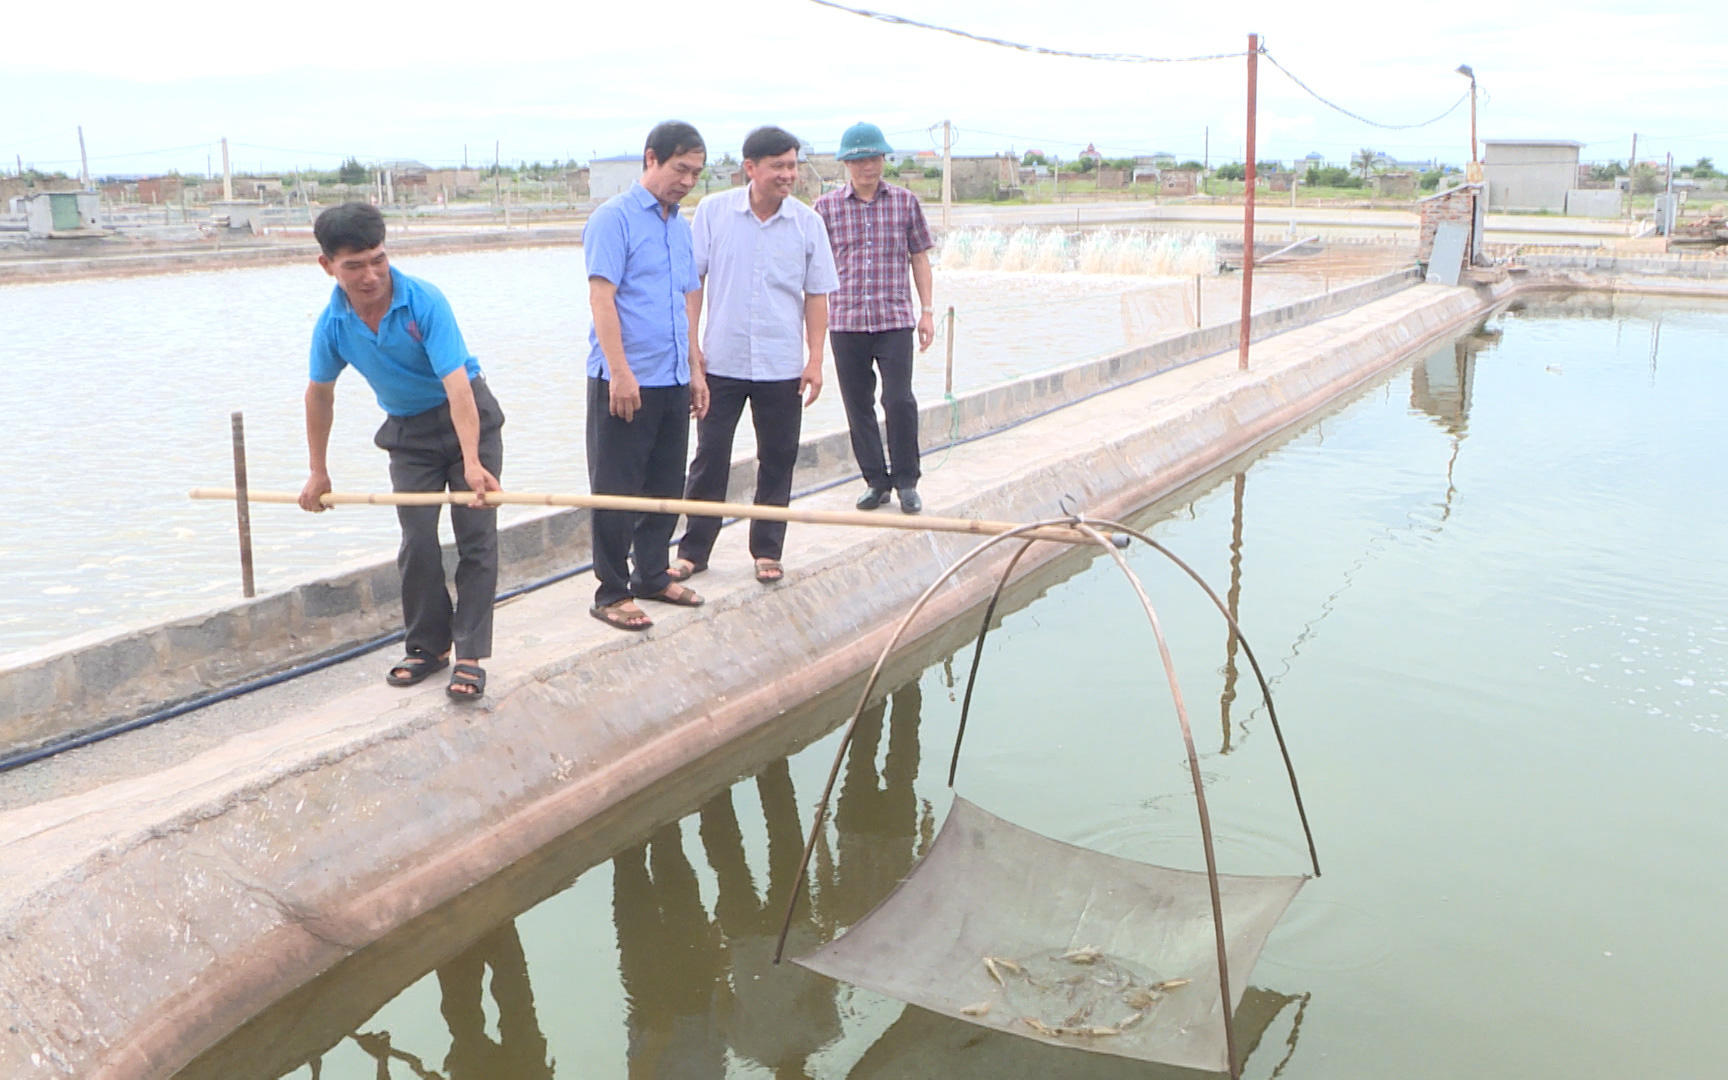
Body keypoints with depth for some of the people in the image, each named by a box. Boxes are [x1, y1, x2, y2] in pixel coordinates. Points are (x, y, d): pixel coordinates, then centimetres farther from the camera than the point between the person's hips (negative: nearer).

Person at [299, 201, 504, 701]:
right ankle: (427, 646, 16)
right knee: (418, 542, -2)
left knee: (476, 538, -7)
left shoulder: (424, 302, -26)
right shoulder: (333, 324, -11)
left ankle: (470, 655, -2)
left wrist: (472, 461, -42)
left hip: (468, 418, -3)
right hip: (407, 431, 4)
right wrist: (318, 472, 11)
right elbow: (319, 394, 5)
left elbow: (456, 384, -33)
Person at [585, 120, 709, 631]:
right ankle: (611, 594, 7)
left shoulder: (679, 224, 16)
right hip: (624, 381, -8)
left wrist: (694, 369, 17)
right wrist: (620, 372, -21)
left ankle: (653, 575, 28)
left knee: (666, 487, 14)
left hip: (672, 380, 8)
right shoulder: (615, 217, -9)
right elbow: (601, 296, -16)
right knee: (616, 491, -1)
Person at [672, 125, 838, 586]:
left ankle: (767, 552, 21)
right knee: (710, 458, 4)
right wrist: (691, 344, -3)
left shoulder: (808, 222, 0)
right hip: (721, 361, -1)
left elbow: (816, 295, 4)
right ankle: (693, 550, 16)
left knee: (778, 462, 8)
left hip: (782, 366, 1)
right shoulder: (714, 211, -2)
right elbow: (693, 280, 2)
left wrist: (815, 360, -1)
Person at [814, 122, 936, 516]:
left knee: (899, 400, -8)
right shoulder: (827, 207, 4)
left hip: (895, 320, -1)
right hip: (846, 322, 1)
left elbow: (919, 258, 11)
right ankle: (876, 480, 19)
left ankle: (906, 480, 9)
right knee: (858, 405, 6)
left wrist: (927, 311, 7)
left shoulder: (906, 202, 6)